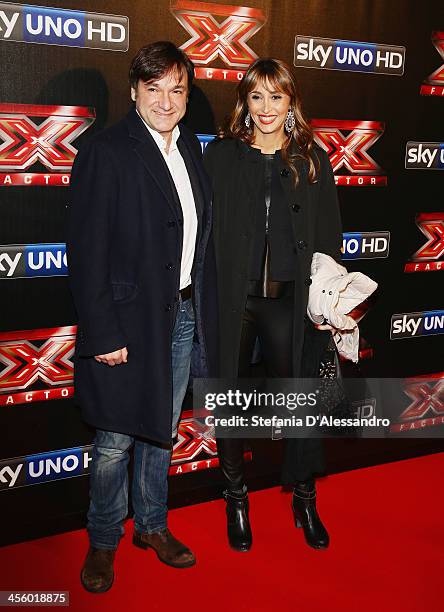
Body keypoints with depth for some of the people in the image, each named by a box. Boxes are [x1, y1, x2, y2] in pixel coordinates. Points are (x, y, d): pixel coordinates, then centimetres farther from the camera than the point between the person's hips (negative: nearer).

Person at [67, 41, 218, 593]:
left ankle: (152, 525, 38)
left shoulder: (190, 148, 10)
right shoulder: (105, 153, -12)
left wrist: (203, 308, 9)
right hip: (130, 321, -6)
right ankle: (102, 543, 29)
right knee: (116, 441, 7)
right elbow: (86, 253, -15)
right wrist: (103, 335, -17)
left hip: (183, 315, 7)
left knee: (162, 429, 19)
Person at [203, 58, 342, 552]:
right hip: (231, 300, 0)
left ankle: (304, 499, 28)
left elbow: (329, 237, 7)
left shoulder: (312, 159, 6)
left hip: (290, 301, 1)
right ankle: (236, 500, 29)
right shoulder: (220, 155, 2)